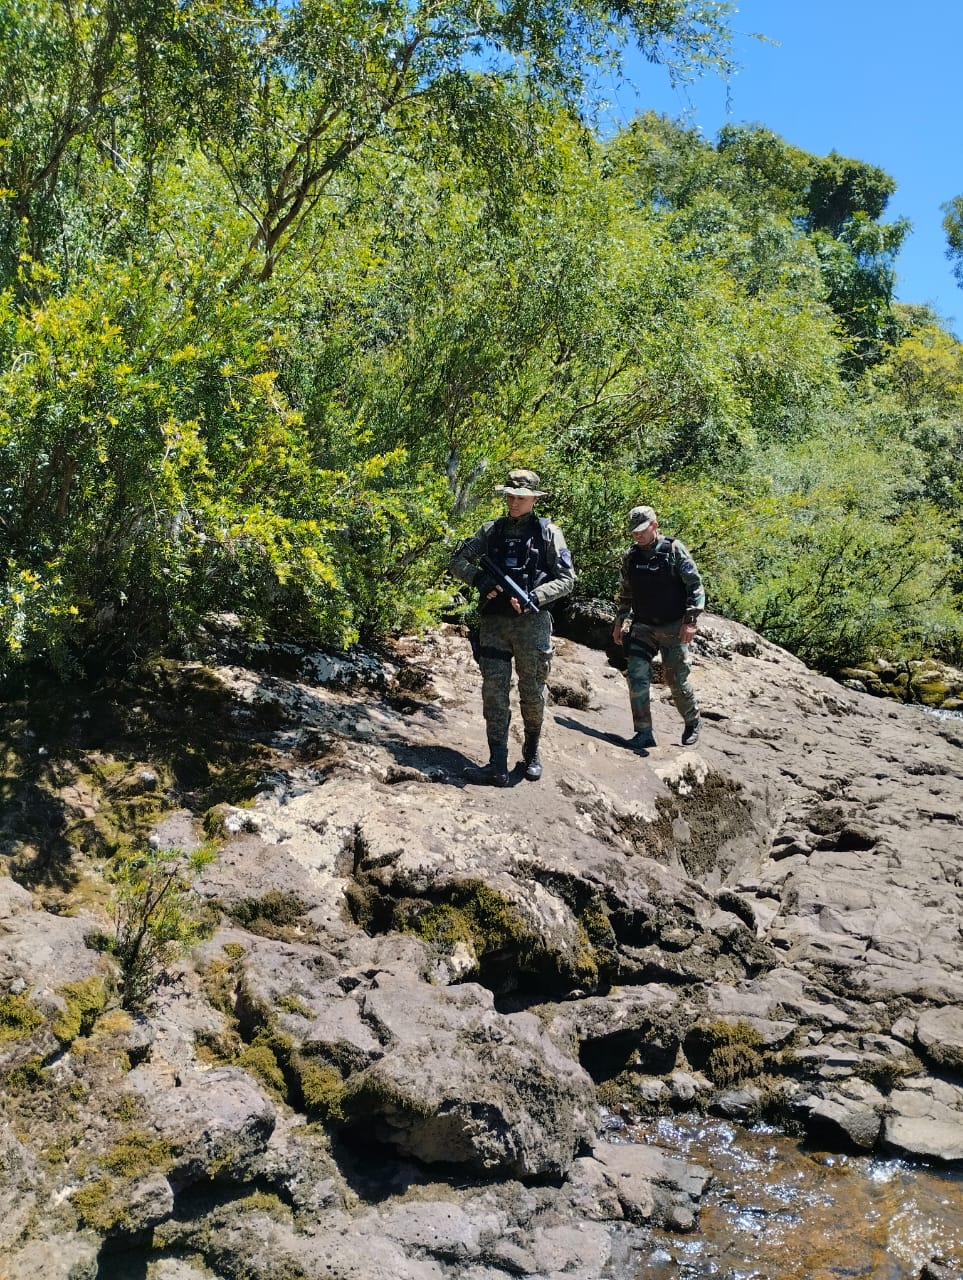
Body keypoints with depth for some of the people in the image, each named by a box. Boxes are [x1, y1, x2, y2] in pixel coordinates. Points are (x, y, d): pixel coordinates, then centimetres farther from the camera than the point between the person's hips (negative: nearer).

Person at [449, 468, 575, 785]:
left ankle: (532, 752, 31)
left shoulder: (548, 532, 1)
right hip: (493, 622, 2)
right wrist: (479, 578, -10)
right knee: (494, 693, -3)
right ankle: (497, 767, -3)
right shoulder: (492, 530, 10)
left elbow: (567, 579, -2)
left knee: (532, 693, 9)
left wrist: (533, 597, -15)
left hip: (532, 622, -2)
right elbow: (457, 562, 10)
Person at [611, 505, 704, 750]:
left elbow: (695, 587, -9)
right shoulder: (630, 556, 5)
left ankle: (693, 722, 31)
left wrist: (690, 621, -16)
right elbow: (626, 593, 17)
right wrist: (620, 622, 15)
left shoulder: (674, 550, -9)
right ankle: (644, 732, 0)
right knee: (636, 677, -8)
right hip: (642, 627, 4)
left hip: (673, 628, -4)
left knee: (678, 680, 5)